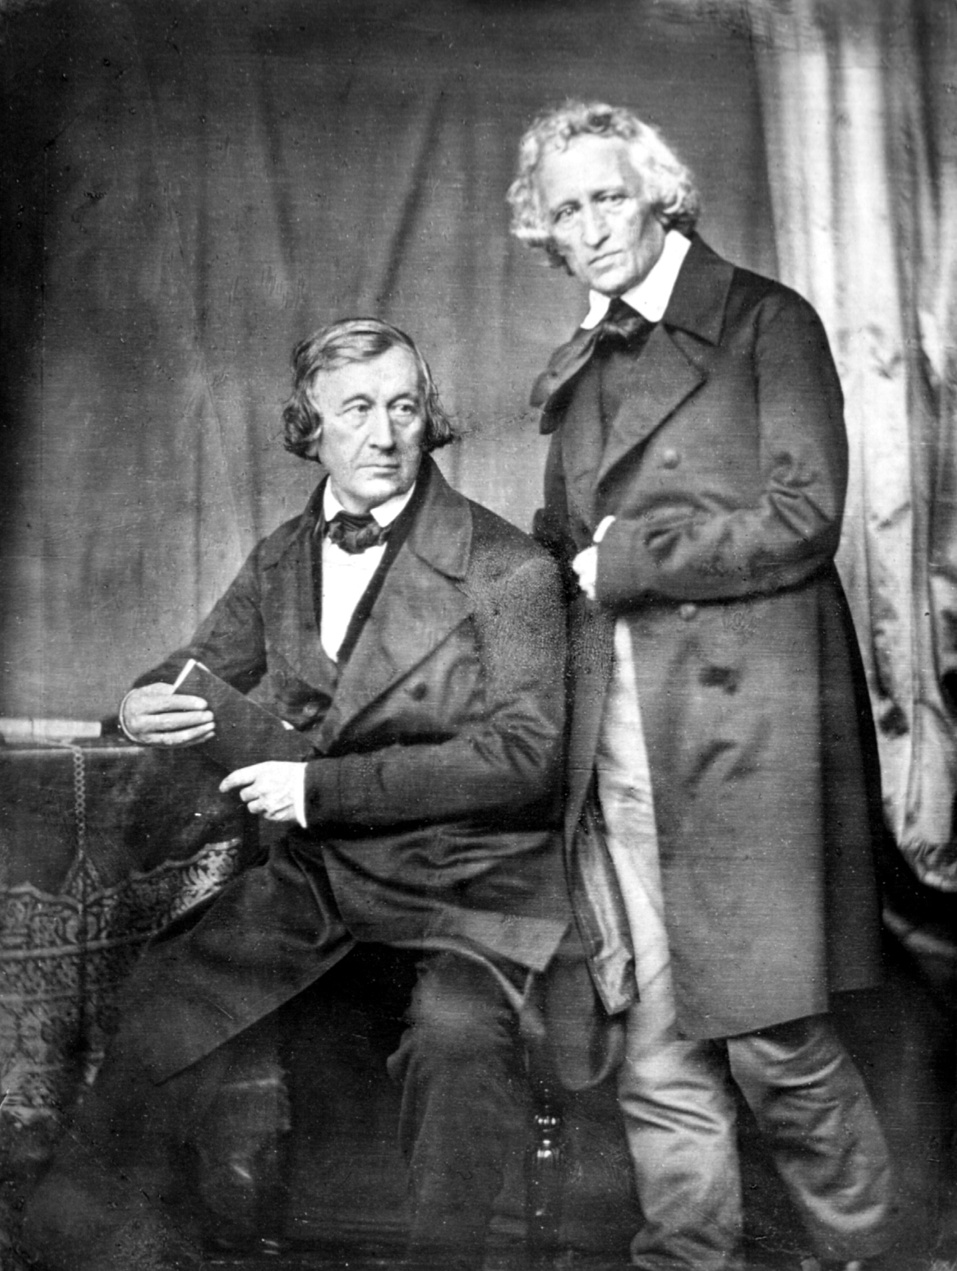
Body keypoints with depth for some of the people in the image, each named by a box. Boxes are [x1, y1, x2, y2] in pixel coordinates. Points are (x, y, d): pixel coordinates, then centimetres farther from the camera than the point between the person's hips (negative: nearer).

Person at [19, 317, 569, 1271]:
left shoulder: (508, 569, -12)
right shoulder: (279, 560, 7)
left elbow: (526, 752, -18)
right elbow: (206, 670, 20)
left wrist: (327, 786, -23)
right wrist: (147, 706, -8)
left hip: (468, 880, -5)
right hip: (315, 870, 6)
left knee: (458, 1033, -31)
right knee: (166, 997, 1)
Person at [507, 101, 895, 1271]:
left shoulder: (766, 323, 1)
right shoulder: (577, 370, 19)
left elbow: (801, 519, -9)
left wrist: (628, 559, -7)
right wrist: (565, 567, 1)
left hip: (742, 724, -5)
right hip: (619, 749, 5)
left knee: (774, 1044, 0)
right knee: (657, 1060, 6)